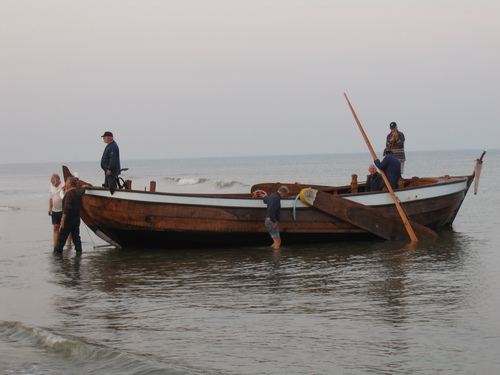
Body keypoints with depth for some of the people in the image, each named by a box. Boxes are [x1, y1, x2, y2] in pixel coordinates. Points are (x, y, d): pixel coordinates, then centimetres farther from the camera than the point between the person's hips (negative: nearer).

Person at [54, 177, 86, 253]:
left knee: (62, 235, 2)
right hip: (77, 217, 8)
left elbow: (67, 207, -24)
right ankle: (78, 249, 8)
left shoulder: (69, 193, -17)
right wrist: (83, 187, 59)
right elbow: (82, 191, 35)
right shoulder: (78, 192, 8)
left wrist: (63, 219, -24)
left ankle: (58, 249, 9)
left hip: (69, 218, -8)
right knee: (76, 235, 10)